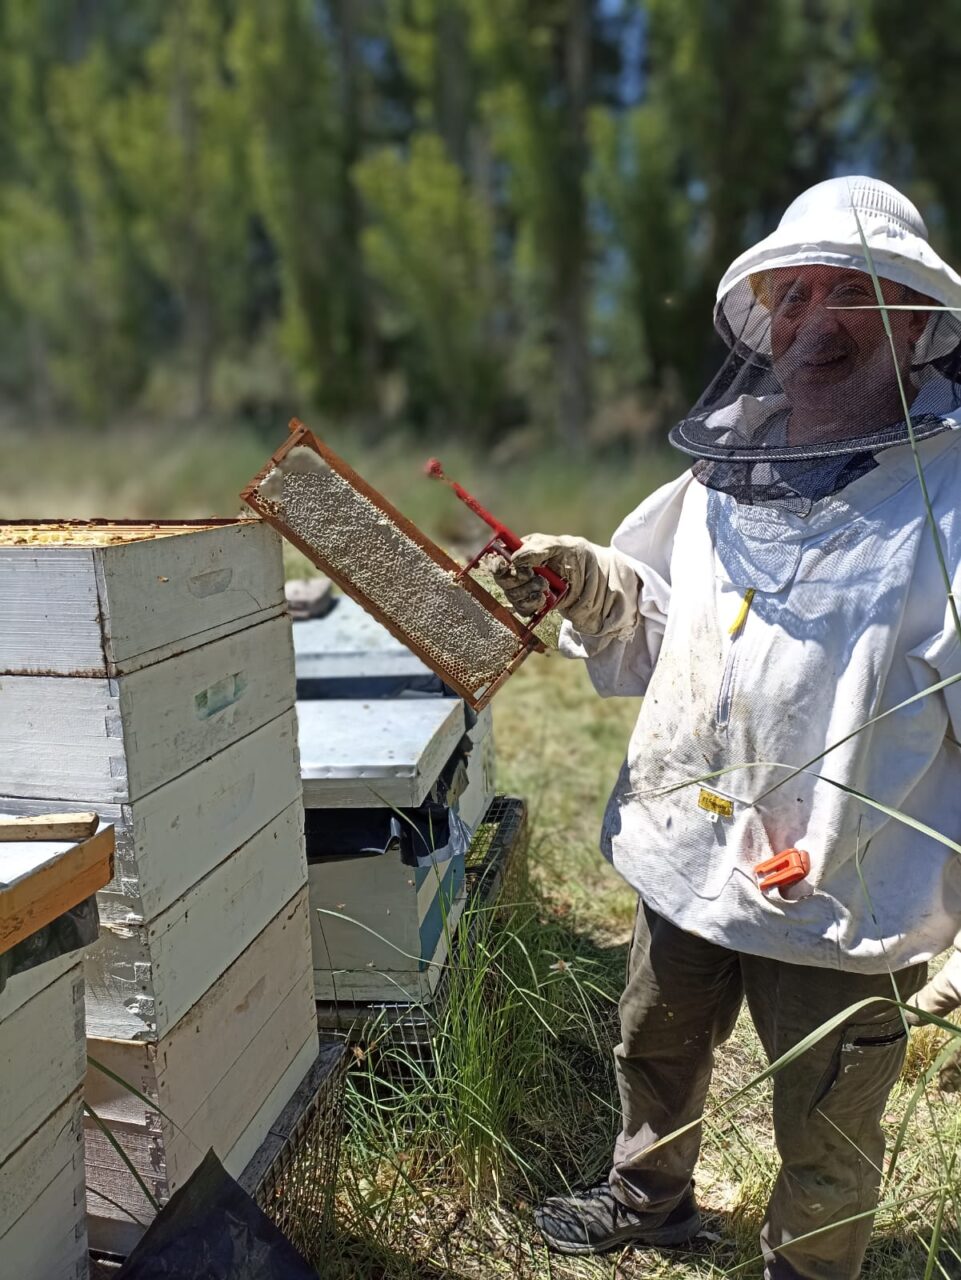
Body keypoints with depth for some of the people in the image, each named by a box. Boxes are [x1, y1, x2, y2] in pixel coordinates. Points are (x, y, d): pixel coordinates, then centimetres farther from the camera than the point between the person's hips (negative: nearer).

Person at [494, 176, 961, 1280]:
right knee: (655, 1052, 29)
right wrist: (589, 586, -5)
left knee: (825, 1136, 19)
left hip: (843, 898, -6)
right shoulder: (725, 471, 3)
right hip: (684, 858, 6)